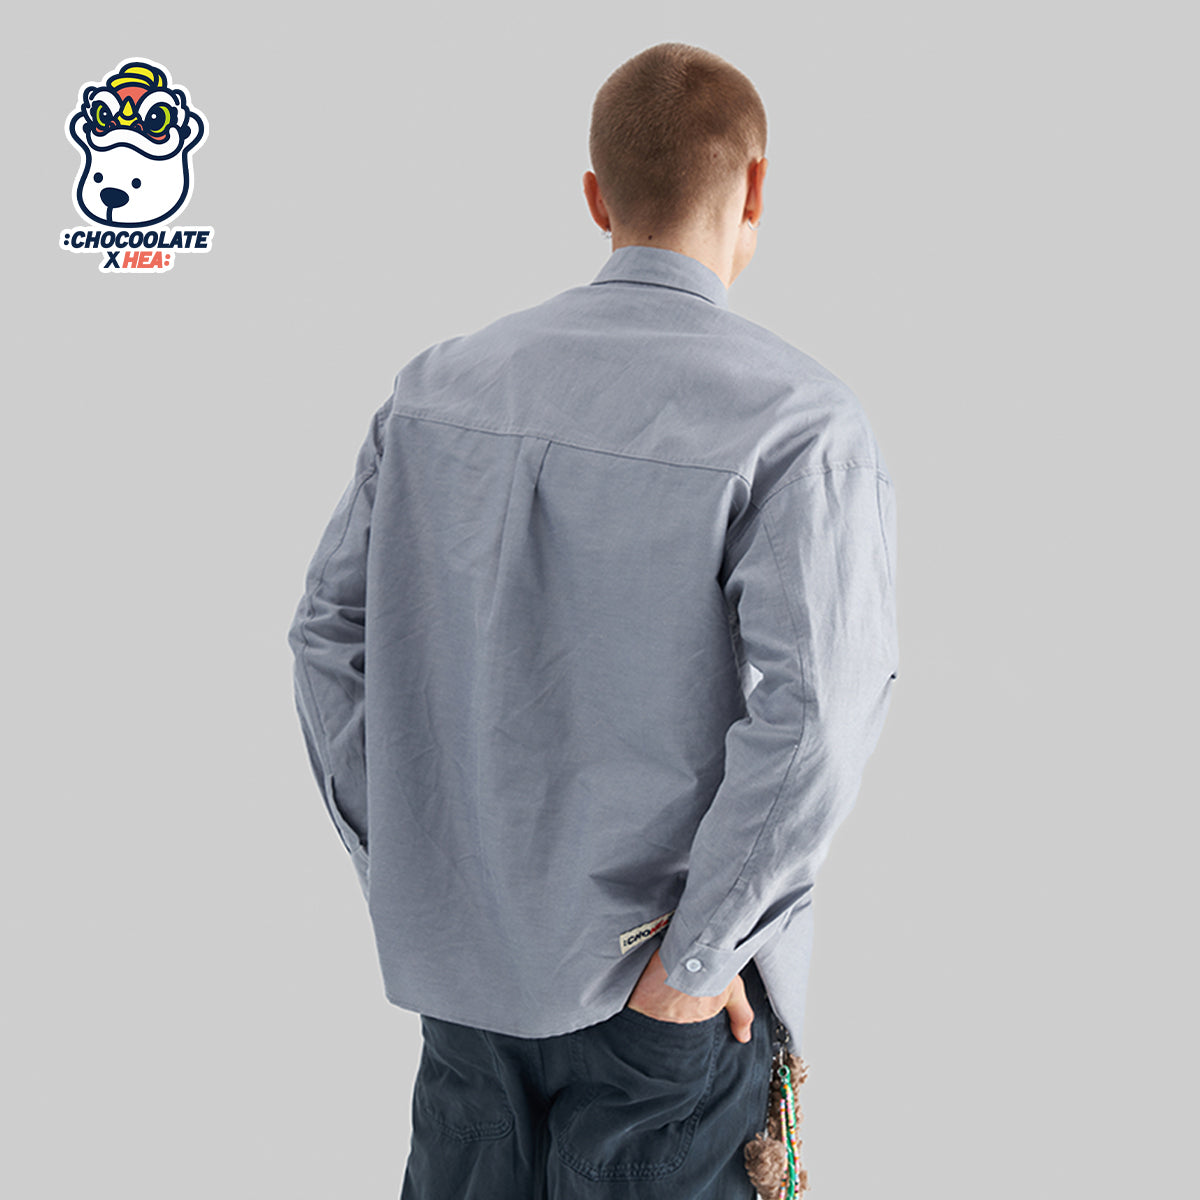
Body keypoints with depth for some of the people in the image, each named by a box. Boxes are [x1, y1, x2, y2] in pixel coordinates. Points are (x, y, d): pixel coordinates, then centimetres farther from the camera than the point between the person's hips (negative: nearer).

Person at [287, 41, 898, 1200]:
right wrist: (699, 955, -13)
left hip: (458, 943, 5)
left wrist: (398, 861, 8)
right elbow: (811, 716, -23)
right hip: (655, 975, -4)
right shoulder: (801, 422, -15)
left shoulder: (439, 383, 0)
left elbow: (330, 631, 2)